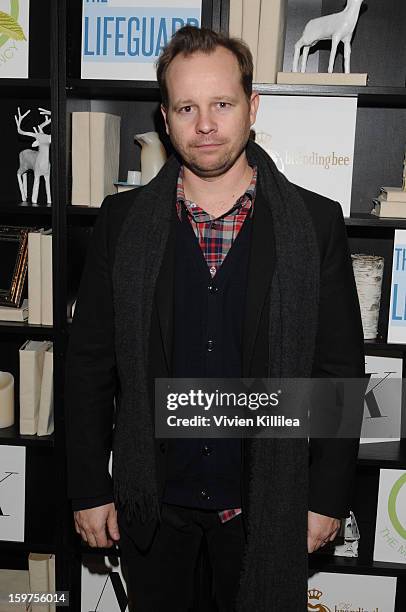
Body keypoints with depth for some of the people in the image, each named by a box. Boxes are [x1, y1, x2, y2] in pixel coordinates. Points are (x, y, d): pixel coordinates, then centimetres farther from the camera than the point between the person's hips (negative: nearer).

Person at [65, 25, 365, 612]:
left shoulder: (316, 223, -7)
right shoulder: (122, 221, -4)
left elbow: (341, 371, -4)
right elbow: (90, 364, -2)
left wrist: (329, 496, -4)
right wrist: (89, 490, -1)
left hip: (266, 504, -1)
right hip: (150, 498, 2)